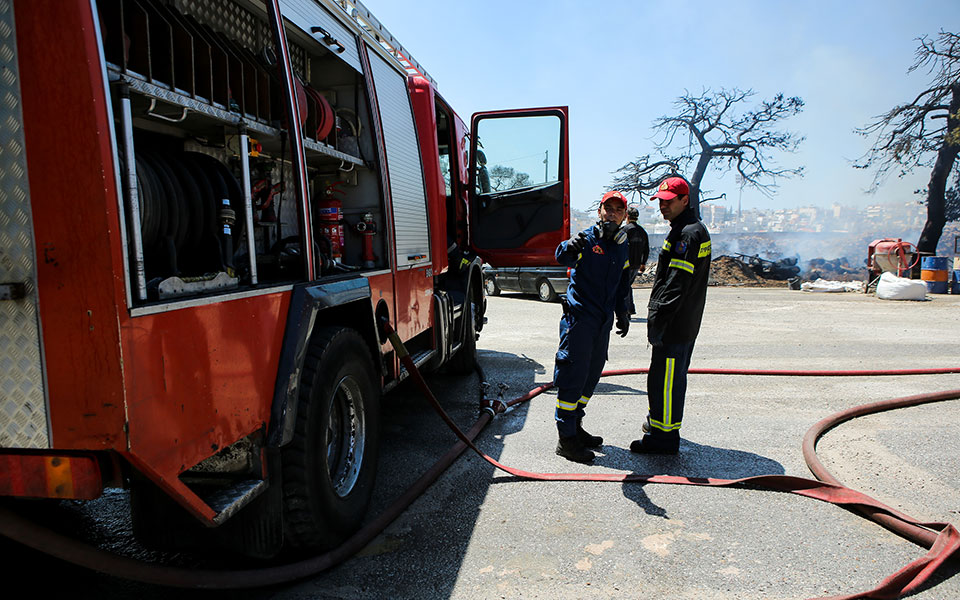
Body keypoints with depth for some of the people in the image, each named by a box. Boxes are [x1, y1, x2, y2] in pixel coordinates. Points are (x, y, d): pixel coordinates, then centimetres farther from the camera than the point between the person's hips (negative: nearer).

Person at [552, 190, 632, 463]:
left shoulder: (622, 245, 13)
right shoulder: (587, 238, -9)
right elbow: (563, 258, -31)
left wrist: (622, 313, 22)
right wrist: (570, 247, -52)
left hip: (603, 321, 8)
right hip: (580, 316, -7)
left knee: (591, 375, 14)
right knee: (573, 376, -6)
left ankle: (576, 427, 28)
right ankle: (566, 438, 1)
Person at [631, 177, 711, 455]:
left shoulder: (688, 234, -17)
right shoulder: (695, 230, 17)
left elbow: (677, 284, -23)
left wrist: (657, 320, -22)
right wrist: (657, 315, 21)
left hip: (675, 325, -11)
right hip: (685, 324, 11)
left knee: (663, 378, -4)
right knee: (673, 377, 20)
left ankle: (663, 437, 3)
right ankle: (659, 422, 35)